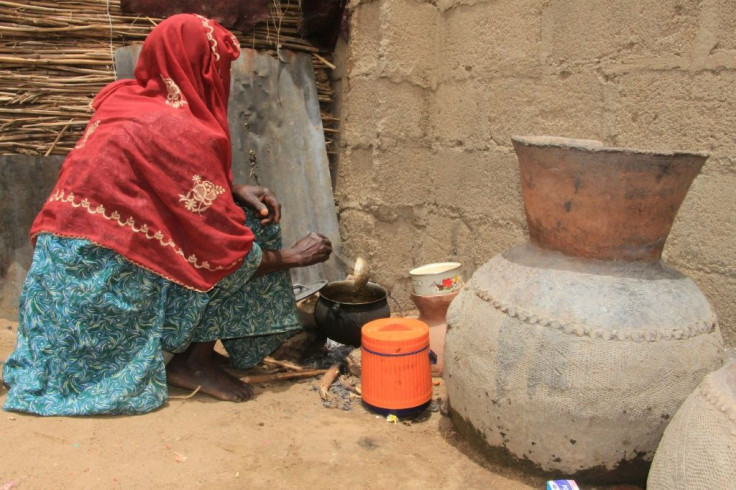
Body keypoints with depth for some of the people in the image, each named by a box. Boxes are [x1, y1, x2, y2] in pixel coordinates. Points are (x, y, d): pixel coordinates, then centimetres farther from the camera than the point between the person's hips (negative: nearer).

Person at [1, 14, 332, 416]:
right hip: (105, 292, -8)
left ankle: (194, 354, 17)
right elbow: (226, 252, -14)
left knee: (235, 214, 15)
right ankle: (196, 362, 3)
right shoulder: (182, 132, -18)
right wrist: (291, 257, 2)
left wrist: (235, 191, 4)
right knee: (249, 231, -3)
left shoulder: (123, 101, 7)